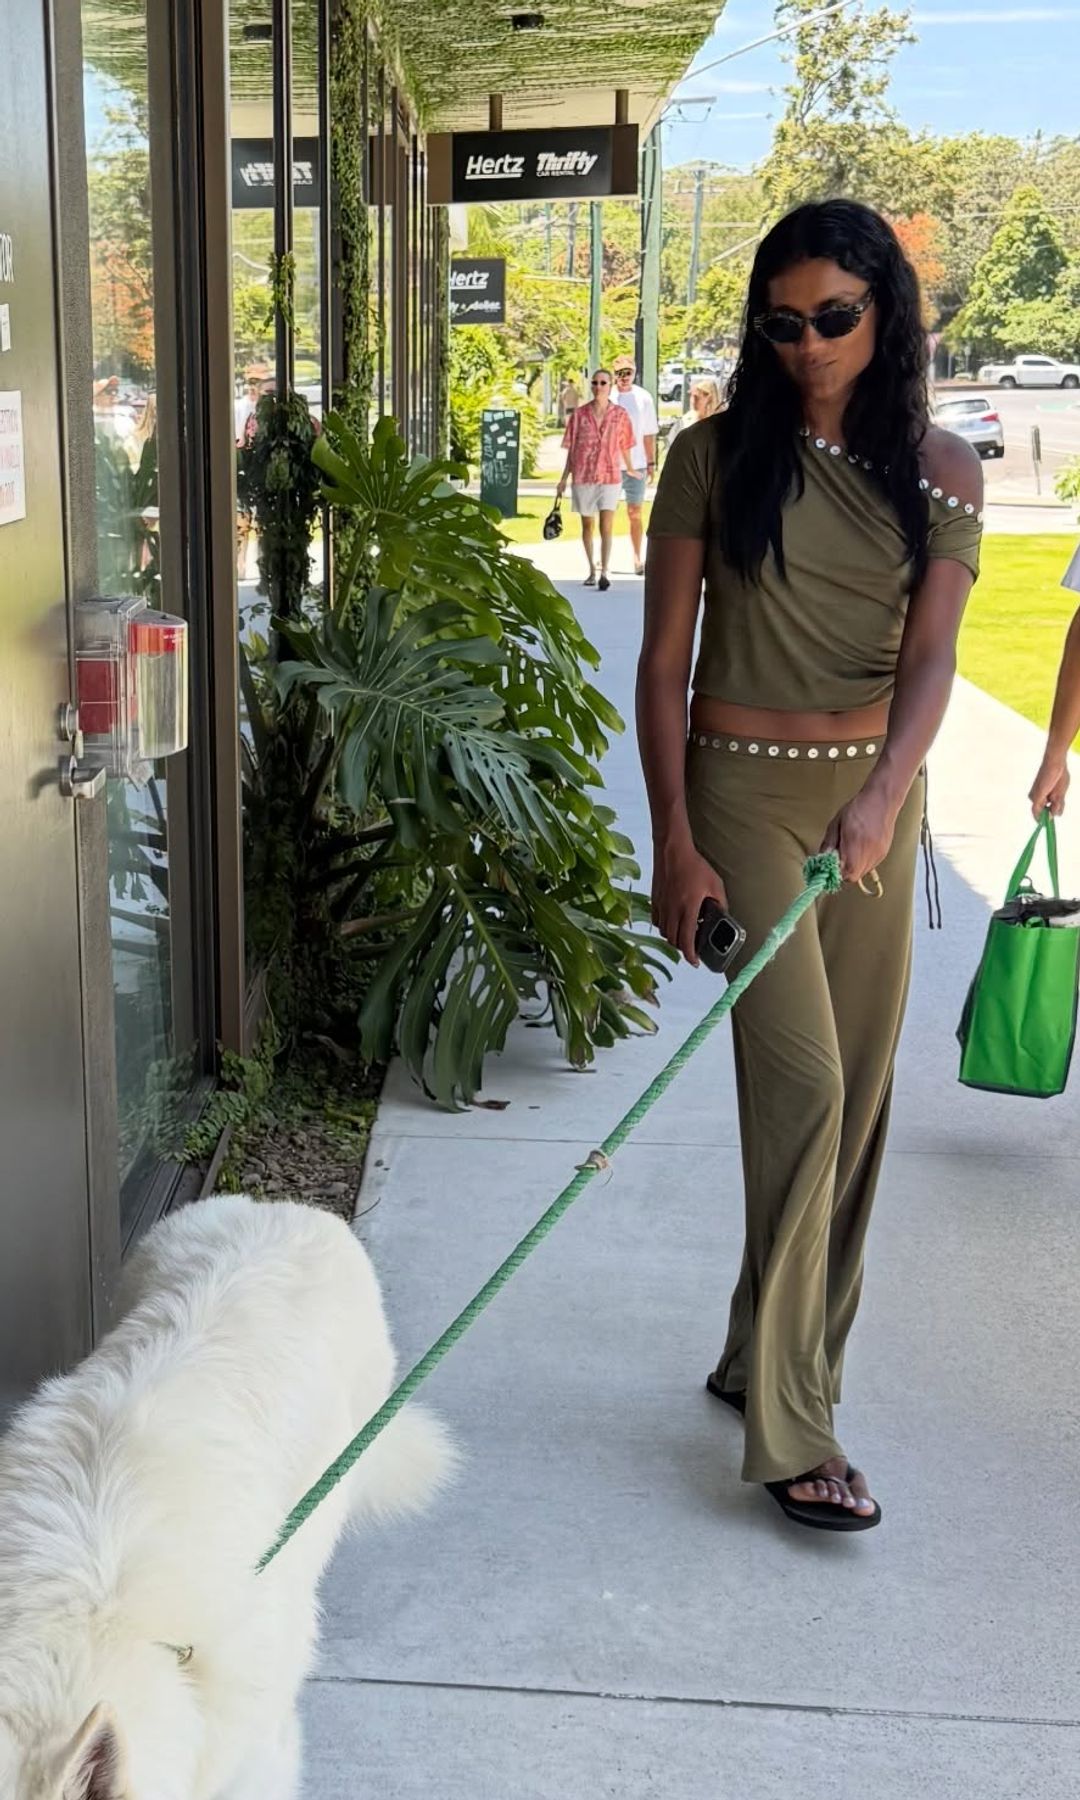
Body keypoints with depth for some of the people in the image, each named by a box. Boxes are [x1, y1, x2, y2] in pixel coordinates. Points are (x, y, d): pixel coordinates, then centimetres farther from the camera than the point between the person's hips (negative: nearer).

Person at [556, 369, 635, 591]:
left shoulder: (620, 415, -1)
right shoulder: (579, 414, 1)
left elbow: (624, 447, 10)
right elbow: (571, 449, 6)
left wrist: (630, 470, 17)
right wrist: (564, 478, 4)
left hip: (609, 477, -2)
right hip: (583, 476, 2)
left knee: (606, 527, -11)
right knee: (587, 525, 11)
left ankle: (604, 572, -15)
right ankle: (592, 570, 23)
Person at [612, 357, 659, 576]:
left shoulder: (643, 398, 3)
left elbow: (649, 434, 8)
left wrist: (651, 463, 6)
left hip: (636, 465, 0)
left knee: (635, 513, 4)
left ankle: (637, 558, 9)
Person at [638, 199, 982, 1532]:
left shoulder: (938, 472, 3)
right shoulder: (715, 457, -2)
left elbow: (930, 657, -8)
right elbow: (664, 660, -2)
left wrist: (880, 803, -26)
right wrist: (672, 844, -9)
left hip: (877, 797, 4)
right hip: (744, 790, -3)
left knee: (856, 1097, 7)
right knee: (803, 1084, -13)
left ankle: (765, 1355, 25)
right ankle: (792, 1430, -6)